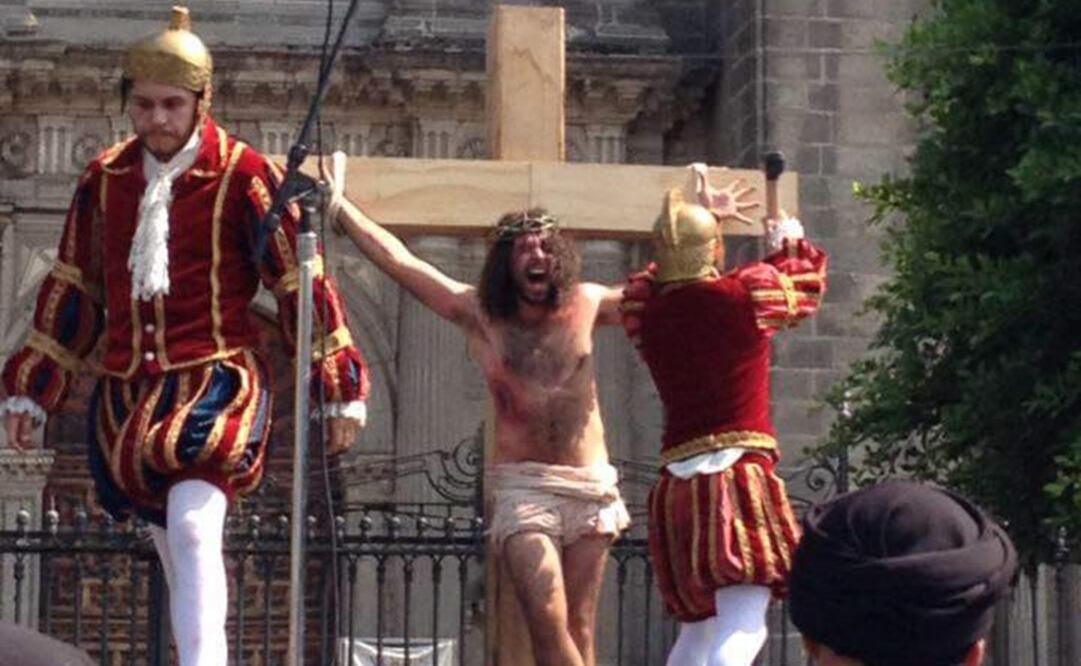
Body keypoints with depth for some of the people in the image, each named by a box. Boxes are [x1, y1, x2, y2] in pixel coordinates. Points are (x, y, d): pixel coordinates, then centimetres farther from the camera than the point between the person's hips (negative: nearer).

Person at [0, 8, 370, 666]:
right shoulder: (105, 180, 8)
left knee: (193, 529, -24)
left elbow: (303, 282, -3)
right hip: (127, 394, 5)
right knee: (176, 551, 12)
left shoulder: (243, 176, -6)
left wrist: (339, 388, -3)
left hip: (217, 382, -5)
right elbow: (73, 289, 17)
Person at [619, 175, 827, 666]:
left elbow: (671, 282, 32)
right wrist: (789, 242, 37)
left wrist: (702, 218, 43)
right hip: (740, 474, -6)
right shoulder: (747, 293, -5)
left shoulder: (645, 309, 7)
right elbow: (808, 278, 16)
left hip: (676, 487, 6)